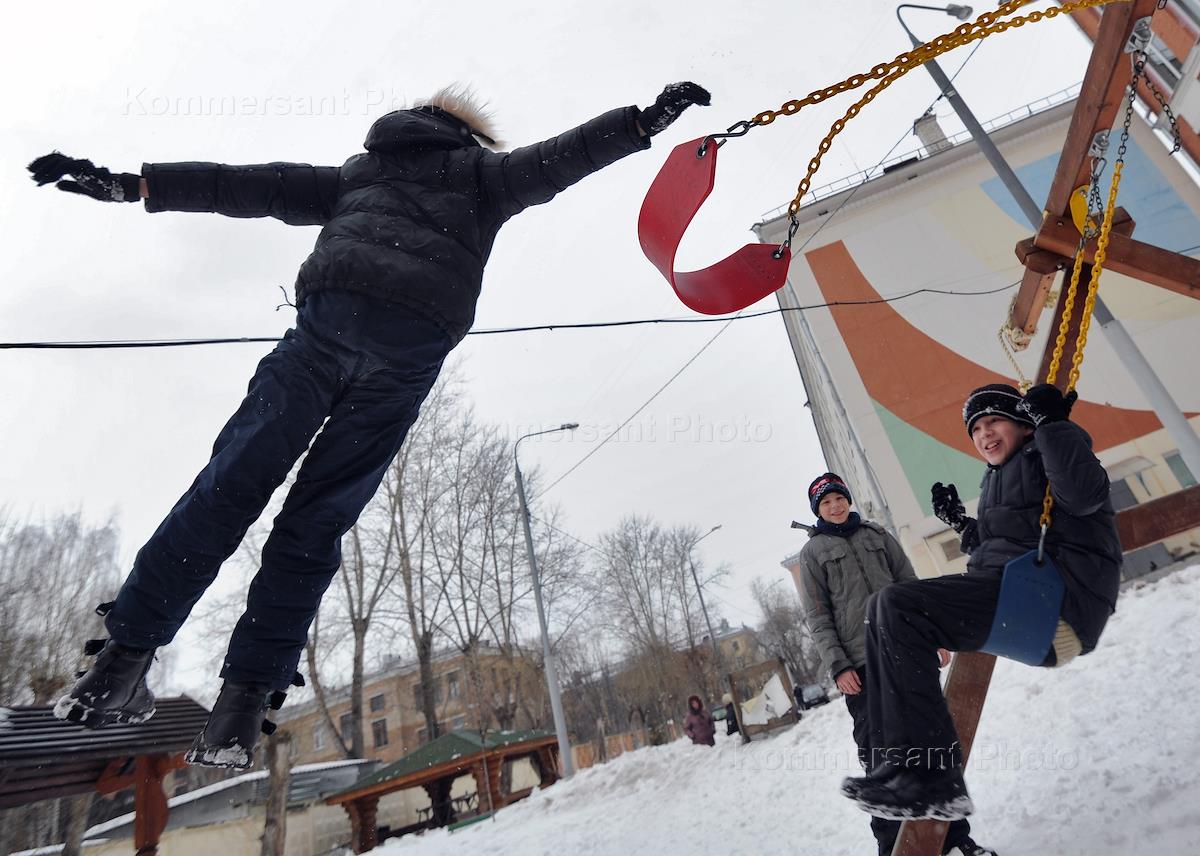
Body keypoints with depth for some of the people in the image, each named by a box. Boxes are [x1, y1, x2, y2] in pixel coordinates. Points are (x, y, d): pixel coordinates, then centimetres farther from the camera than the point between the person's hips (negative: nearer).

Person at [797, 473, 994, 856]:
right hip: (863, 665, -3)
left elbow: (911, 586, 14)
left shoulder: (876, 534, 14)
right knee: (880, 754, -2)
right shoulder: (812, 552, 4)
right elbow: (818, 617, -1)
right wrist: (838, 666, -10)